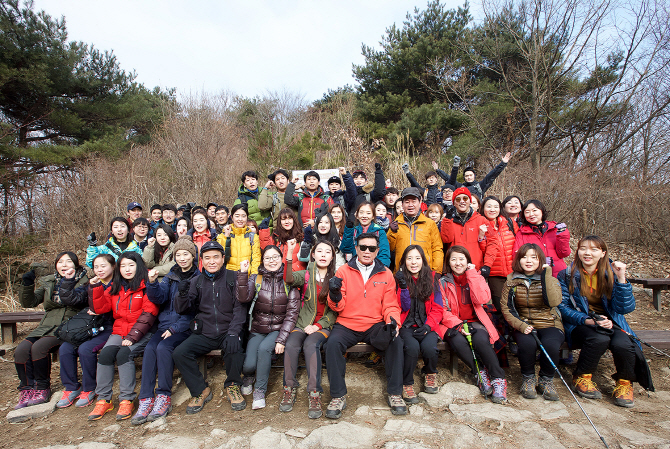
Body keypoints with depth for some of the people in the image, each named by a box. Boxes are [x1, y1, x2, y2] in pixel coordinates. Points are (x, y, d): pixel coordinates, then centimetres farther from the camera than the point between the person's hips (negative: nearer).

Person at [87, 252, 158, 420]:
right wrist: (96, 287, -1)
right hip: (119, 331, 5)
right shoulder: (115, 287, 17)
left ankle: (126, 400, -15)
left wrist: (132, 337, -17)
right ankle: (103, 400, -8)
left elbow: (148, 314, -11)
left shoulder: (146, 286, -3)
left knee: (124, 354, -27)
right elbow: (99, 308, 12)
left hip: (141, 333, -5)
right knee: (106, 353, -20)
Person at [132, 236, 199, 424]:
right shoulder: (171, 275, 15)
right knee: (149, 348, -20)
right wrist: (153, 283, -16)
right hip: (165, 324, 5)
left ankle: (164, 396, -14)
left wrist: (174, 328, -14)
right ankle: (146, 399, -16)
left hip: (185, 328, -4)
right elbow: (158, 298, 3)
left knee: (164, 347, -27)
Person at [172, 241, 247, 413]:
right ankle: (201, 390, 3)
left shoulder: (233, 279, 2)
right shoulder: (196, 281, 10)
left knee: (234, 349, -32)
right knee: (179, 353, -20)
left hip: (227, 332, -2)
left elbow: (239, 309, -6)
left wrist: (233, 333, -21)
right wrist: (183, 294, -17)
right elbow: (181, 309, 5)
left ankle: (232, 386, -1)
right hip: (203, 334, 3)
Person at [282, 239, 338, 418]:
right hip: (303, 323, 1)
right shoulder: (307, 274, 5)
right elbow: (289, 279, -18)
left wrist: (318, 325, -9)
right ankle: (289, 388, -8)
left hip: (324, 325, -1)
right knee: (291, 345, -26)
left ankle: (315, 393, -23)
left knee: (311, 344, -30)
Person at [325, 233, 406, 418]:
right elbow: (338, 307, -1)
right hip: (347, 325, -1)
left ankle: (395, 393, -6)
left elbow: (390, 305, 8)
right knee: (333, 343, -29)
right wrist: (334, 294, -24)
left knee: (396, 341, -26)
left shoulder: (386, 274, 8)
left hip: (375, 326, 1)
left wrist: (392, 320, -14)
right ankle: (338, 396, -11)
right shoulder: (343, 271, 3)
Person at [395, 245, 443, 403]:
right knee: (412, 347, -32)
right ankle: (407, 384, -7)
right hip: (406, 326, -1)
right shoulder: (400, 279, 3)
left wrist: (428, 325, -11)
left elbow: (437, 308, 5)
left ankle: (430, 373, 7)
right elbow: (404, 307, -4)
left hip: (427, 326, 1)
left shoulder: (432, 278, 6)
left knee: (429, 347, -28)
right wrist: (403, 287, -17)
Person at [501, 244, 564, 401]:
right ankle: (528, 379, -2)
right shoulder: (511, 281, 4)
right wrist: (520, 325, -17)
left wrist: (546, 275, -17)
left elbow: (554, 302, -20)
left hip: (549, 325, 0)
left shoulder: (550, 280, 1)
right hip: (524, 327, 0)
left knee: (550, 345, -32)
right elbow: (505, 307, -2)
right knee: (527, 344, -33)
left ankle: (546, 380, -3)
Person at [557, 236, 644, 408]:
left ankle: (624, 383, 1)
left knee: (622, 344, -31)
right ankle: (582, 378, -7)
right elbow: (563, 308, -5)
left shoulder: (611, 274, 2)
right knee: (599, 339, -34)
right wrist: (588, 320, -20)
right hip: (579, 324, -2)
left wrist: (621, 278, -18)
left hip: (610, 323, 2)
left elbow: (624, 308, -8)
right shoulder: (567, 275, -1)